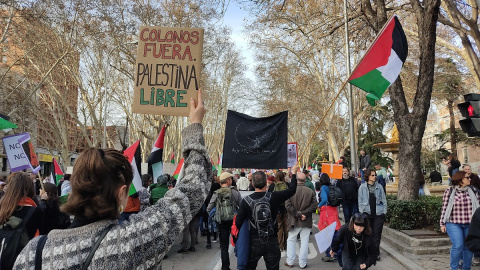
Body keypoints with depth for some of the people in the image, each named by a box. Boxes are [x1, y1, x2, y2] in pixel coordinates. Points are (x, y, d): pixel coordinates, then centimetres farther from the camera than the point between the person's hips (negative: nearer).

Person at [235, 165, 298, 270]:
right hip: (272, 241, 0)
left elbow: (238, 223, -10)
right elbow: (292, 190, 0)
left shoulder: (246, 200, -13)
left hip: (254, 242, 0)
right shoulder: (273, 197, -14)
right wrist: (294, 173, 13)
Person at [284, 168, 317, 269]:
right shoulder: (310, 191, -4)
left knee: (291, 241, 14)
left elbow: (287, 205, -15)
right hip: (306, 222, 1)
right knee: (304, 241, 10)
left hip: (294, 221, -1)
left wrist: (298, 214, -10)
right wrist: (303, 213, -9)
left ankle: (290, 262, 19)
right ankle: (302, 263, 16)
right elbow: (314, 206, -7)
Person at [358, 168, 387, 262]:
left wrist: (384, 211, 2)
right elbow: (360, 201, 4)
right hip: (367, 213, -1)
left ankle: (376, 253, 14)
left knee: (377, 234, 4)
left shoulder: (379, 186, 4)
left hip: (378, 214, 1)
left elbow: (384, 200, 8)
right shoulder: (362, 187, 1)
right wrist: (362, 212, -2)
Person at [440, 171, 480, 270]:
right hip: (453, 224, -3)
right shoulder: (449, 191, -3)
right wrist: (442, 223, 0)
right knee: (458, 245, -12)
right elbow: (444, 207, 0)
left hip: (470, 225, 3)